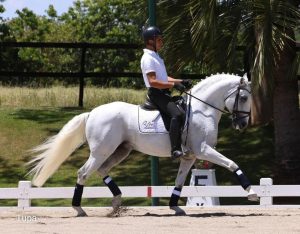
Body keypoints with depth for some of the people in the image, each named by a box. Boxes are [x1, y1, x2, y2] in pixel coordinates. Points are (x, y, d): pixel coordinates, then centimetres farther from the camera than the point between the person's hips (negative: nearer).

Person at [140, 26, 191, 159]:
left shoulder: (155, 57, 20)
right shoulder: (148, 58, -12)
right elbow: (153, 81, -22)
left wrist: (181, 82, 12)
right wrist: (174, 85, -23)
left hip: (164, 93, 11)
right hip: (156, 93, -11)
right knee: (177, 114, -30)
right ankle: (175, 150, -38)